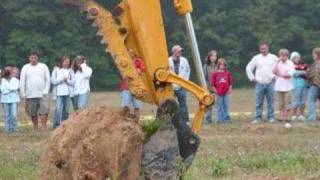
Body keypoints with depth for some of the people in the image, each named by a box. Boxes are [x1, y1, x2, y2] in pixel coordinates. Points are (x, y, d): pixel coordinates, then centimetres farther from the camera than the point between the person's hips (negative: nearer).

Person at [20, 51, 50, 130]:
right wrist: (23, 94, 0)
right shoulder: (25, 68, 6)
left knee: (44, 112, -13)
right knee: (33, 114, 6)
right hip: (30, 95, 1)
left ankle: (44, 128, -11)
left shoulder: (43, 67, 5)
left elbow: (48, 80, 5)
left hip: (42, 94, -1)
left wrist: (46, 91, -6)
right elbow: (22, 82, 6)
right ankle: (35, 129, 16)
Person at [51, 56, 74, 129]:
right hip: (59, 93, -2)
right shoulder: (57, 70, 6)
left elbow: (73, 82, 6)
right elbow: (53, 81, 0)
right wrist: (61, 79, -10)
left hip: (67, 93, 2)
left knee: (66, 110, 5)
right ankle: (56, 124, -12)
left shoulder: (70, 71, 10)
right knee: (58, 109, -14)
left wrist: (67, 80, -11)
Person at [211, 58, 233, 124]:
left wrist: (230, 90, 1)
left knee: (226, 106, 7)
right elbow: (213, 84, 1)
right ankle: (219, 119, 4)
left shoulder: (227, 73, 6)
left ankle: (226, 118, 13)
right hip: (218, 93, -2)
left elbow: (230, 83, 11)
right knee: (219, 107, 1)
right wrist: (215, 91, -6)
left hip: (226, 93, 2)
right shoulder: (215, 74, -1)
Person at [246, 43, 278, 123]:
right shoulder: (256, 58, 8)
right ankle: (258, 117, 5)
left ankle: (271, 117, 8)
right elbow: (249, 68, 12)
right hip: (259, 84, 1)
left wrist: (275, 76, 2)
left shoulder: (273, 58, 5)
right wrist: (252, 78, 6)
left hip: (270, 83, 0)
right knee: (259, 102, 0)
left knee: (271, 102, 1)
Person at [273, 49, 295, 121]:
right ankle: (281, 116, 8)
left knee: (287, 102, -6)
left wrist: (279, 74, -5)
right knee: (281, 103, 5)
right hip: (279, 86, 4)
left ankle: (287, 116, -3)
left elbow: (290, 74, -9)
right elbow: (274, 72, -4)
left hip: (287, 86, -4)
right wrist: (278, 62, -8)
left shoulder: (290, 63, -1)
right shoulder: (278, 63, 11)